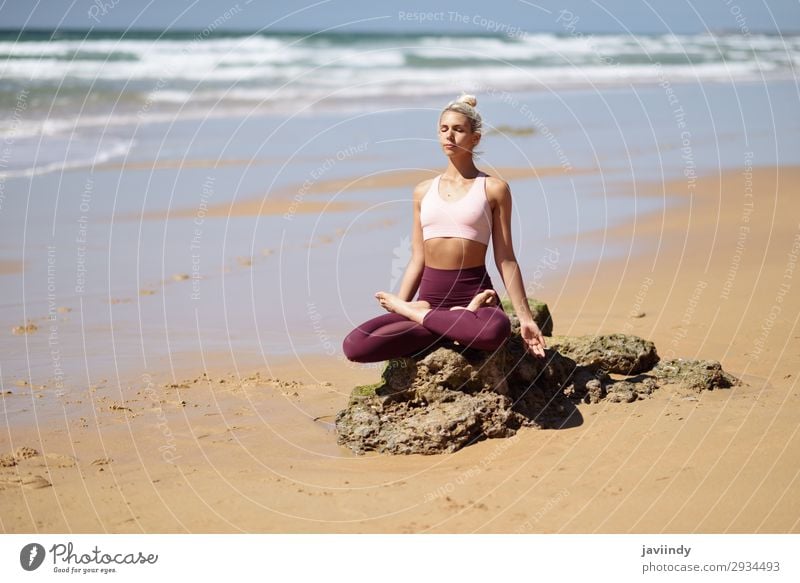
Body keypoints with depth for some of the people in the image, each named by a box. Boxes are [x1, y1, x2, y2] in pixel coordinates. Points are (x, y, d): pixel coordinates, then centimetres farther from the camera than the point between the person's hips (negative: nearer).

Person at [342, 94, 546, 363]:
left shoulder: (493, 188, 4)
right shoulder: (423, 191, 14)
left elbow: (505, 259, 3)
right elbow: (417, 261, 15)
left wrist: (525, 317, -3)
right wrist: (397, 306, 7)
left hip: (474, 292, -3)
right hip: (430, 295, 3)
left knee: (495, 331, -43)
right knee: (354, 345, -21)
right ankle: (454, 323, -9)